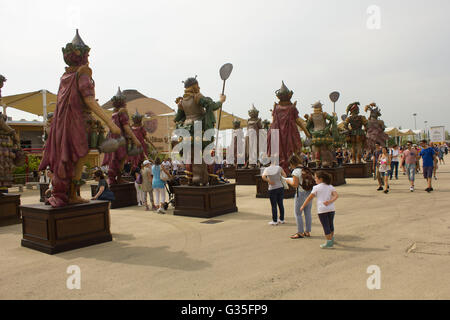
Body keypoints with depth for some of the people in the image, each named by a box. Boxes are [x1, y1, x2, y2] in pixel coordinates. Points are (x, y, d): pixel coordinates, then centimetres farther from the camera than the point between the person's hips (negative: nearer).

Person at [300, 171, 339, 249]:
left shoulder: (316, 188, -1)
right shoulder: (330, 186, 12)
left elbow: (309, 198, 1)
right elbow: (336, 195, -4)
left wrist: (303, 206, 10)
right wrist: (330, 201, -13)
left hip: (322, 210, -5)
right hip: (331, 209, 5)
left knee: (326, 226, 0)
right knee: (330, 225, 21)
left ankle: (329, 243, 2)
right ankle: (331, 239, 36)